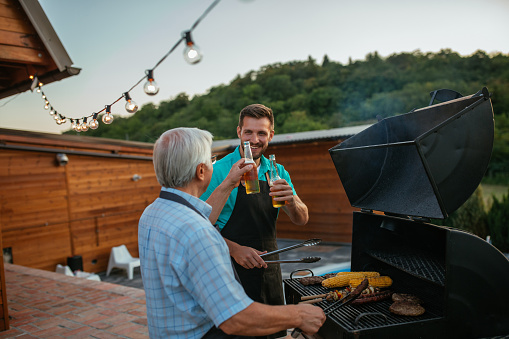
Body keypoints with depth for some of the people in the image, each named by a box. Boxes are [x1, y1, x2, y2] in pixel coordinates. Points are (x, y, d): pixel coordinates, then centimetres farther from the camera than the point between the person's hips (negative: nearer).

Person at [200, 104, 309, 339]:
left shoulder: (277, 172, 5)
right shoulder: (220, 170, -11)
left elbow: (301, 220, -1)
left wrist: (291, 201, -22)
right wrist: (234, 249, -26)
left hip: (269, 269, 5)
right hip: (233, 272, -5)